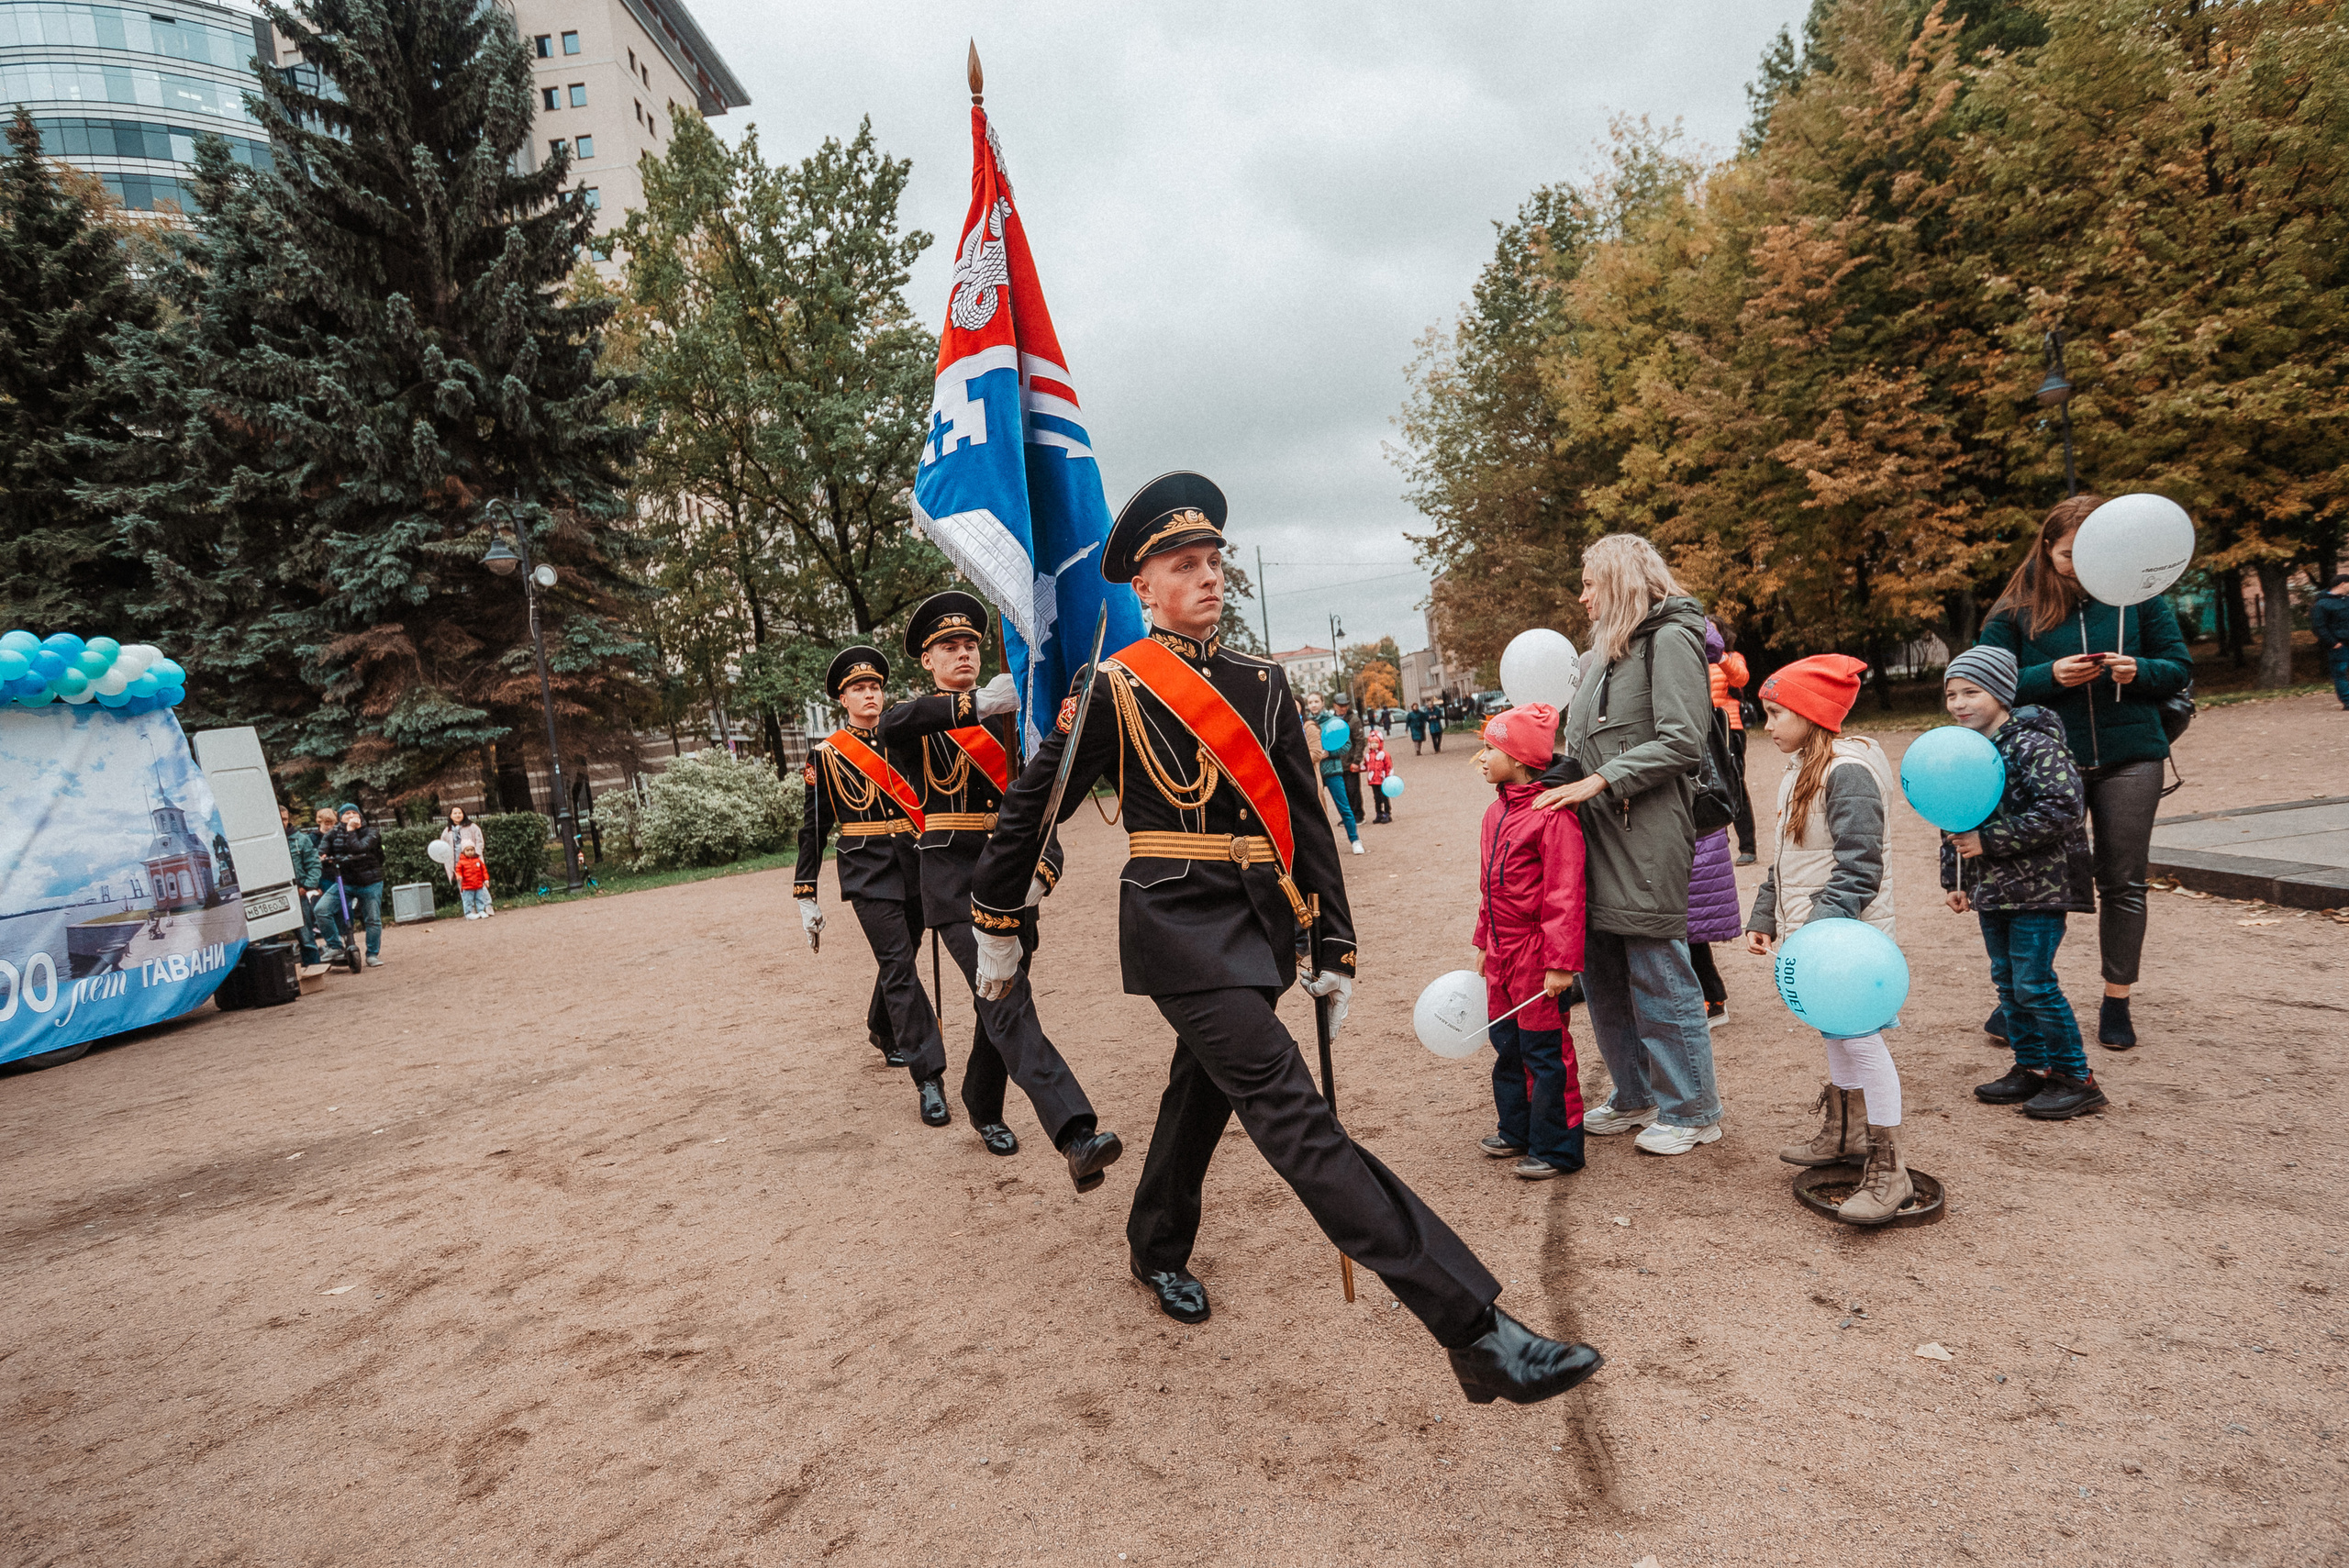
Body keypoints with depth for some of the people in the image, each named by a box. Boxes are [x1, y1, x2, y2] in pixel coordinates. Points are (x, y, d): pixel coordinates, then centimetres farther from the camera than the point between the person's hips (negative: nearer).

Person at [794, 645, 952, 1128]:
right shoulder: (827, 754, 2)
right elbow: (814, 827, 4)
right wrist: (806, 894, 2)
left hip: (916, 866, 4)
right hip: (868, 872, -3)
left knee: (899, 962, 17)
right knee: (898, 966, -12)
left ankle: (886, 1030, 44)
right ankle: (929, 1078, -11)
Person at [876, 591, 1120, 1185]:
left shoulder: (1007, 717, 13)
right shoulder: (915, 722, 3)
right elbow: (893, 724, -25)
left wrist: (1042, 870, -12)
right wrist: (975, 703, -40)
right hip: (952, 877, -5)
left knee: (1001, 1004, 15)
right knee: (1007, 1003, -19)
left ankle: (984, 1111, 39)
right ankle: (1075, 1136, -30)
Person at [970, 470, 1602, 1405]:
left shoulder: (1262, 686, 9)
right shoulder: (1114, 690, -6)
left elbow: (1306, 825, 11)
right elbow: (1031, 809, 3)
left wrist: (1331, 950, 9)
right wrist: (995, 926, 11)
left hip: (1261, 928, 6)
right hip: (1180, 927, -6)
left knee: (1203, 1095, 21)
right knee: (1292, 1113, -14)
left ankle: (1158, 1253, 47)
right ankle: (1475, 1331, -16)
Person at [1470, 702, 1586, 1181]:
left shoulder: (1553, 814, -19)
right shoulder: (1496, 812, 10)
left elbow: (1565, 895, -20)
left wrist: (1561, 962, -21)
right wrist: (1485, 943, 21)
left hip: (1537, 956, -9)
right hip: (1502, 954, 9)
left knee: (1545, 1052, 2)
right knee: (1507, 1045, 19)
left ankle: (1556, 1148, 16)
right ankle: (1518, 1131, 35)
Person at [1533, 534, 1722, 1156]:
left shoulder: (1669, 640, -7)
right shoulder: (1606, 653, 18)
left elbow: (1682, 742, -16)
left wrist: (1598, 782, -18)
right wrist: (1550, 771, 5)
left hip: (1647, 841, -9)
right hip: (1598, 837, 9)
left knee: (1658, 977, 1)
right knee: (1601, 975, 14)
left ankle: (1691, 1110, 18)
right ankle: (1636, 1097, 29)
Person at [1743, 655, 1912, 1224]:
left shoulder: (1847, 772, -17)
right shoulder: (1798, 772, 13)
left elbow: (1858, 868, -23)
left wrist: (1820, 927, -30)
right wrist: (1763, 916, 17)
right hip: (1811, 932, 10)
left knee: (1861, 1038, -8)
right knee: (1833, 1032, 20)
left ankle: (1889, 1170, -1)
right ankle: (1844, 1136, 35)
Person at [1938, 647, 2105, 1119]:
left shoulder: (2033, 744, -15)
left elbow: (2063, 810, -25)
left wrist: (1990, 841, -22)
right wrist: (1954, 880, 15)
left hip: (2038, 886, -8)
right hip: (1990, 887, 8)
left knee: (2034, 983, -5)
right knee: (2007, 981, 14)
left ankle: (2076, 1078, 10)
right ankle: (2032, 1068, 27)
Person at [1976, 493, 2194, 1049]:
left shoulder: (2136, 596, 1)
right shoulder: (2019, 607, -2)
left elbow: (2180, 667, 6)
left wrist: (2139, 671, -15)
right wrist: (2050, 675, -18)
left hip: (2129, 758, 1)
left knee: (2123, 882, 7)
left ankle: (2116, 1003, 20)